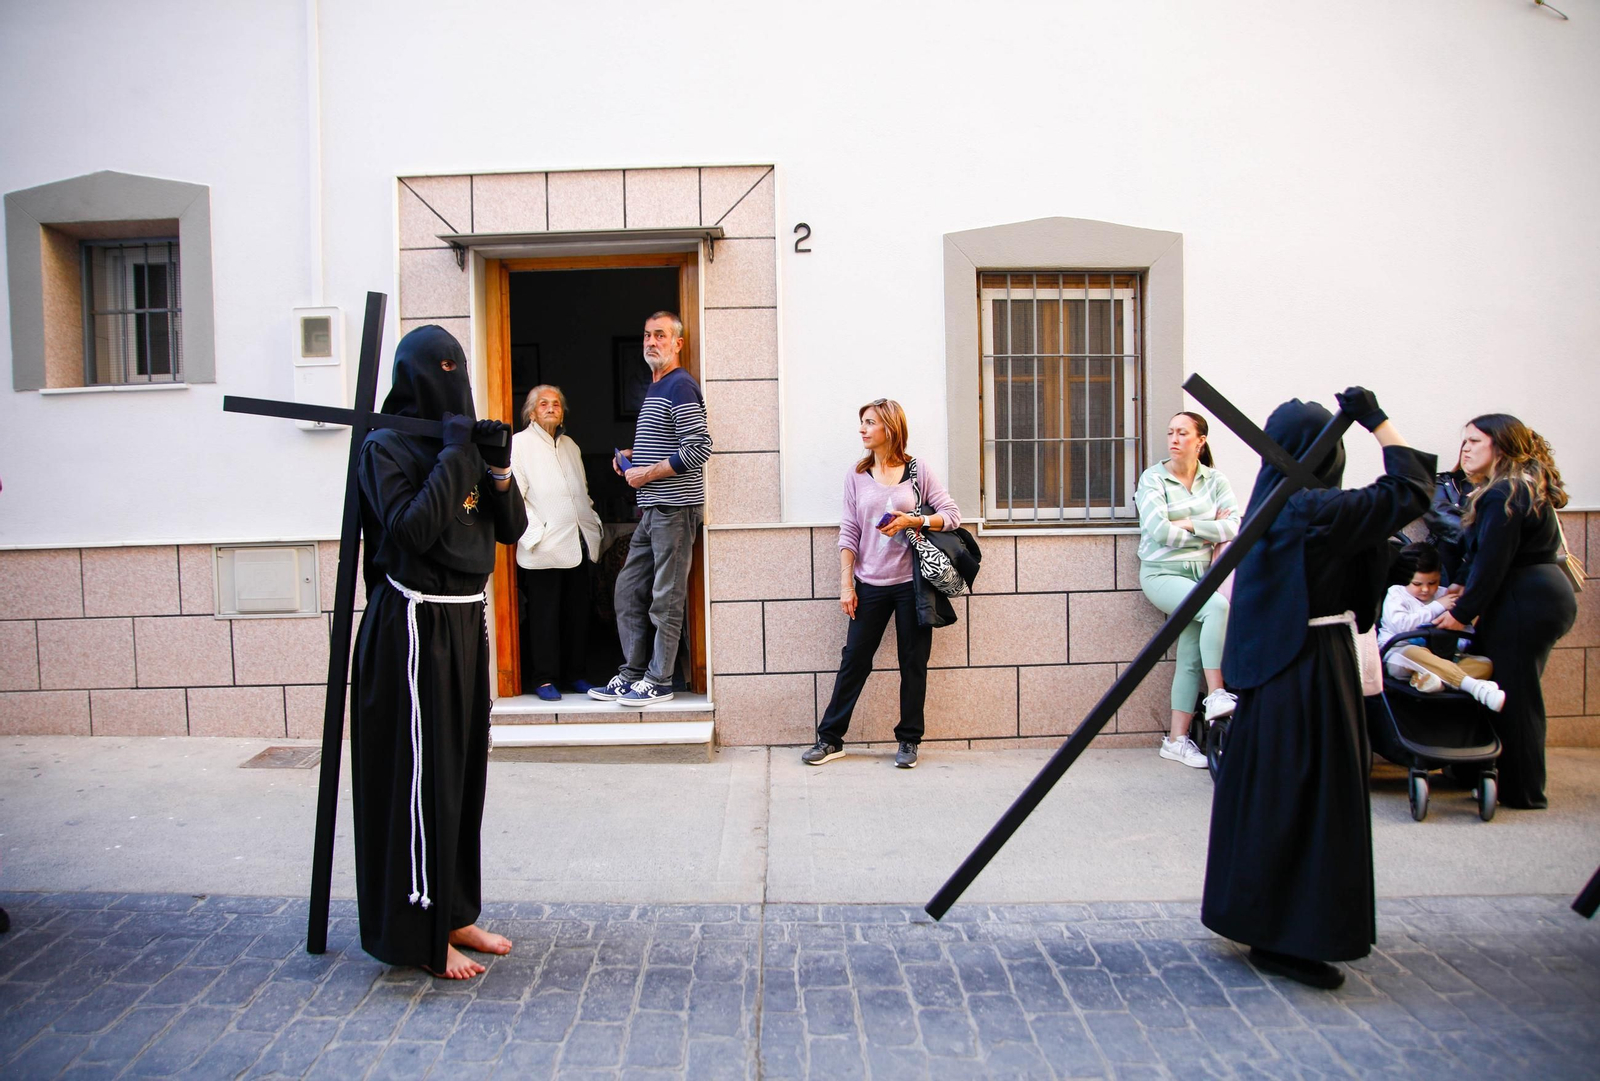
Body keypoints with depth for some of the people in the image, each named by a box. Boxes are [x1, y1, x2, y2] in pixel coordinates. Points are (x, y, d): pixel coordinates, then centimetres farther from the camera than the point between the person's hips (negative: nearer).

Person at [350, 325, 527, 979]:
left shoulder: (465, 441, 13)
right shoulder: (386, 447, -7)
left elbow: (512, 530, 9)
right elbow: (412, 528, -22)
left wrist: (499, 468, -6)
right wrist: (452, 457, -16)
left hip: (466, 619, 8)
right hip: (415, 624, -7)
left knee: (464, 769, 12)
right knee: (422, 774, -3)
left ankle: (454, 912, 25)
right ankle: (420, 933, 9)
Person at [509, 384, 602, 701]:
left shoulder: (570, 445, 20)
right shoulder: (519, 443, 0)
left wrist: (593, 524, 13)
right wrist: (535, 533, -13)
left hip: (578, 544, 6)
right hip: (544, 547, -6)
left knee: (578, 613, 8)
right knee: (545, 615, 0)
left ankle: (574, 673, 19)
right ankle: (543, 678, 9)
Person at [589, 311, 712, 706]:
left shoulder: (681, 386, -11)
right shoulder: (654, 387, 20)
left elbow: (699, 448, -20)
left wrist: (647, 474, -15)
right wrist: (634, 456, 11)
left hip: (675, 508, -10)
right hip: (651, 509, 10)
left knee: (666, 599, -2)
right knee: (628, 591, 12)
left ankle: (659, 681, 7)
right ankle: (632, 673, 21)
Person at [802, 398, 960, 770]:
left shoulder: (918, 471, 2)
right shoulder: (857, 475, 7)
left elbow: (952, 515, 1)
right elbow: (849, 533, 5)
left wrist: (912, 521, -14)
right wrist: (846, 583, 0)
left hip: (912, 583, -1)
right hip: (870, 584, 2)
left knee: (913, 663, 6)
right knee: (854, 660, 4)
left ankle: (908, 740, 19)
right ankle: (830, 739, 13)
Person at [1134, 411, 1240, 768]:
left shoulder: (1215, 480, 8)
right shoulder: (1153, 478, -3)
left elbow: (1235, 526, -5)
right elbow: (1160, 531, -15)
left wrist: (1188, 525, -12)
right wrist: (1209, 533, -5)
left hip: (1201, 572, 4)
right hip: (1162, 573, -4)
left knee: (1191, 657, -1)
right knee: (1217, 606, -30)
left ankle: (1177, 739, 6)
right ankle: (1216, 696, -22)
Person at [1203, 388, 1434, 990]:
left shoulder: (1271, 505, 7)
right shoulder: (1316, 510, -19)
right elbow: (1412, 488, -15)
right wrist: (1377, 421, -9)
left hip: (1273, 666, 9)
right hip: (1314, 666, -9)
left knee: (1269, 794, 18)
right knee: (1310, 800, -1)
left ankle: (1260, 918, 32)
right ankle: (1289, 939, 8)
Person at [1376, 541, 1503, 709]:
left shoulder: (1443, 595, 20)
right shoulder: (1396, 594, 6)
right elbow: (1401, 624, -14)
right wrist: (1437, 607, -10)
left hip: (1438, 657, 6)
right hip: (1399, 654, -6)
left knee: (1484, 664, -14)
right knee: (1416, 654, -39)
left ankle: (1426, 678, -40)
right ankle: (1475, 686, -49)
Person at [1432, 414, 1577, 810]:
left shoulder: (1503, 495, -16)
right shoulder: (1528, 489, 18)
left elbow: (1492, 561, -18)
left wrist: (1463, 612, -12)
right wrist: (1465, 586, 17)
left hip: (1522, 605, -11)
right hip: (1548, 596, 11)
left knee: (1516, 696, -3)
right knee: (1520, 694, 15)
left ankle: (1522, 792, 5)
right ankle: (1523, 786, 22)